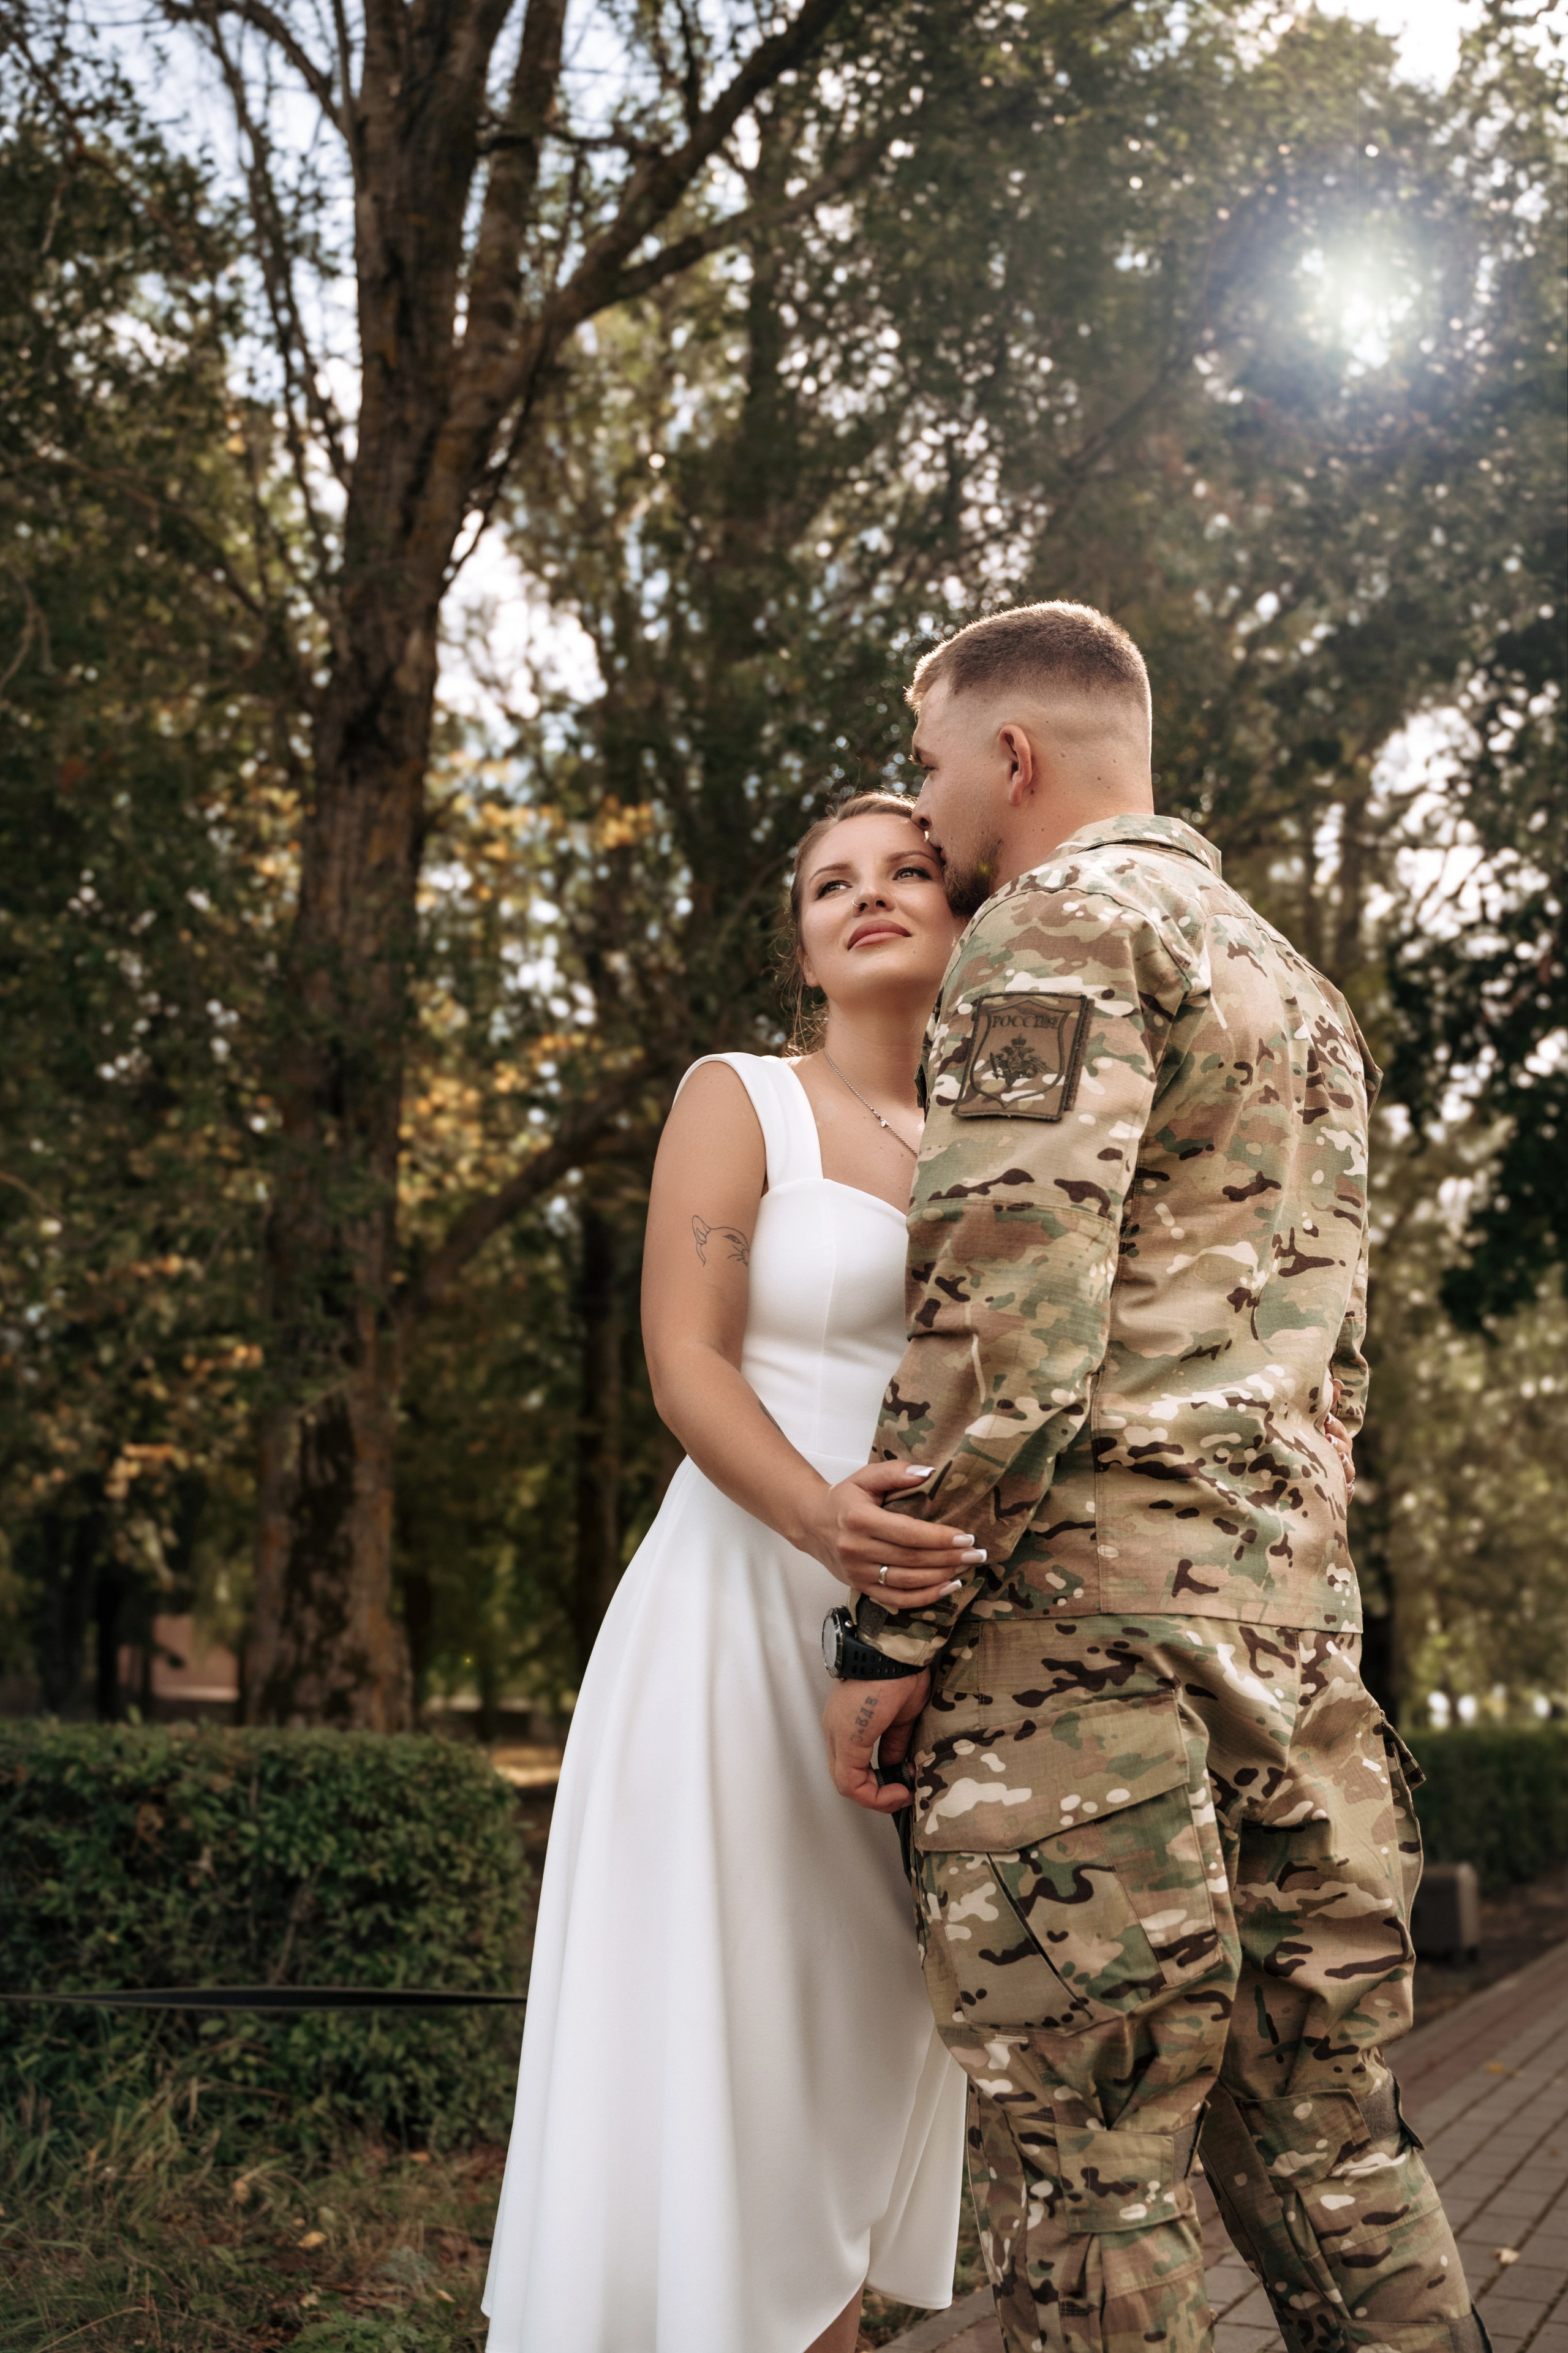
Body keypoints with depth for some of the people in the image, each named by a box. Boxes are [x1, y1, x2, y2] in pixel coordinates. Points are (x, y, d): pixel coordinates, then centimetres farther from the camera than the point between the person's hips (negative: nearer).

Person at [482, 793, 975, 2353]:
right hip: (748, 1618, -4)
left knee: (859, 2044, 9)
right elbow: (686, 1361, -9)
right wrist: (819, 1517, -27)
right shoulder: (740, 1099, 2)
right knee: (709, 2036, -4)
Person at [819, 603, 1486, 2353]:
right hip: (1296, 1615, 9)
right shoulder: (1296, 983, 24)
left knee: (1085, 2172, -4)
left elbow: (1005, 1310, -16)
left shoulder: (1058, 928, -5)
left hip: (1085, 1615, -9)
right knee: (1325, 2130, 12)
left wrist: (892, 1632, -12)